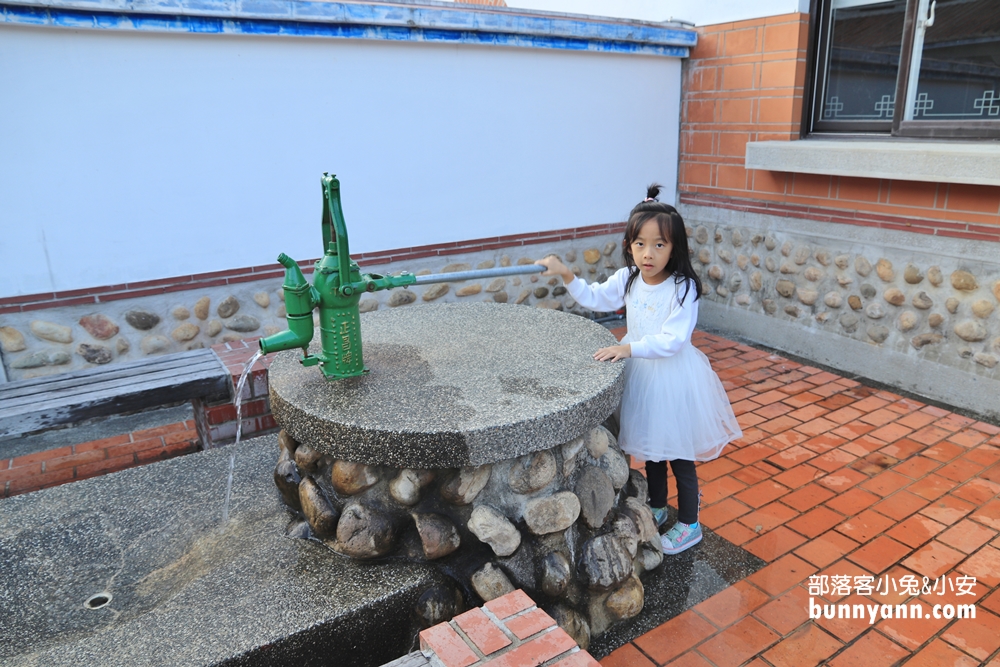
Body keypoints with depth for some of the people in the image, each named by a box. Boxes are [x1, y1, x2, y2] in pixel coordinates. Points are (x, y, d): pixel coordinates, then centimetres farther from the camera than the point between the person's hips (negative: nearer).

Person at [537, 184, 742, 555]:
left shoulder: (683, 288, -21)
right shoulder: (627, 279, -4)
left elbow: (671, 340, -29)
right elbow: (594, 299, 9)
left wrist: (628, 348, -39)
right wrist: (565, 275, -4)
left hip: (674, 378, -6)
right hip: (640, 375, 6)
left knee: (679, 457, 9)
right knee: (651, 449, 23)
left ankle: (689, 525, 29)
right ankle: (657, 508, 44)